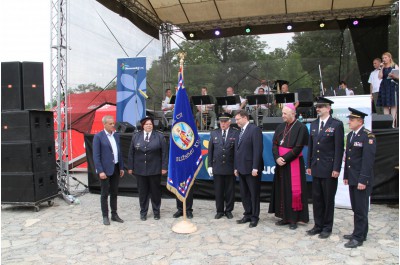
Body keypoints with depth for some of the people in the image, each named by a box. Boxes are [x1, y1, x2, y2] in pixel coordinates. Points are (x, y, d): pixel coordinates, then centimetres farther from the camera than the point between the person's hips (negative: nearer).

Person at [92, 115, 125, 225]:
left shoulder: (116, 135, 9)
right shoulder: (98, 137, -9)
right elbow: (96, 155, -12)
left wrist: (121, 167, 11)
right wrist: (100, 171, -16)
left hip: (116, 168, 6)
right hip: (105, 169, -6)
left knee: (114, 193, 13)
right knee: (105, 194, 5)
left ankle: (114, 214, 24)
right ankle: (105, 216, 16)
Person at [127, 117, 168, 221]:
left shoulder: (159, 136, -1)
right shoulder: (136, 136, 5)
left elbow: (164, 153, -3)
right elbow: (131, 153, 6)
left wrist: (164, 167, -8)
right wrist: (130, 167, 3)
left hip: (155, 169, -1)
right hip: (140, 169, 2)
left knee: (155, 191, 9)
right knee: (142, 192, 8)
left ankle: (156, 211, 24)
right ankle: (143, 212, 22)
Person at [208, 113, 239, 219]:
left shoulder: (236, 133, -2)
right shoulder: (214, 133, 6)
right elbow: (210, 150, 7)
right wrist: (210, 165, 2)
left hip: (231, 167, -2)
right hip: (217, 167, 2)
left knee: (230, 191, 8)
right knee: (218, 191, 9)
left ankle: (228, 210, 24)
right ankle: (219, 211, 23)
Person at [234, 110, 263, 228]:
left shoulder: (255, 129, -10)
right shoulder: (240, 131, 15)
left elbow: (258, 150, -17)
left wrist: (255, 168, -21)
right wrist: (236, 167, 12)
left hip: (251, 168, -8)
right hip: (242, 168, 8)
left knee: (254, 194, 5)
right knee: (244, 194, 14)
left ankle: (255, 217, 16)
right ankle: (248, 215, 26)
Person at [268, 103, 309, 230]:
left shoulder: (301, 127, -9)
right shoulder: (280, 127, 9)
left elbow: (298, 147, -14)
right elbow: (274, 144, 4)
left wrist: (284, 158, -16)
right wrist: (277, 158, -12)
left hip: (294, 163, -6)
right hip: (281, 163, 6)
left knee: (294, 190, -1)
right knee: (281, 190, 9)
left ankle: (294, 219, 10)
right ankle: (285, 217, 20)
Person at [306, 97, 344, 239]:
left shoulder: (336, 124, -7)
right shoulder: (313, 124, 11)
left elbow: (339, 148, -10)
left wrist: (336, 168, -13)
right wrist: (309, 165, 10)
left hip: (329, 169, -5)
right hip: (316, 168, 5)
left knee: (328, 199, 5)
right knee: (317, 198, 11)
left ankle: (327, 227, 19)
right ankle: (318, 225, 23)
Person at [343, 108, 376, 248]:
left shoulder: (368, 136, -13)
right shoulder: (350, 135, 13)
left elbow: (368, 160, -18)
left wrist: (363, 180, -20)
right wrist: (346, 176, 15)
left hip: (362, 180, -8)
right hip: (352, 179, 8)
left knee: (361, 209, 1)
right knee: (356, 208, 16)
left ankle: (358, 237, 10)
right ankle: (360, 233, 28)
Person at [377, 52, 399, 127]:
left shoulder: (395, 66, 6)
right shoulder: (382, 67, 15)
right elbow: (380, 77, 1)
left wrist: (394, 76, -17)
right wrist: (382, 68, 0)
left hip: (393, 86, -4)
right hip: (384, 86, 4)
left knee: (393, 105, -7)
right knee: (385, 106, 1)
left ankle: (393, 123, -9)